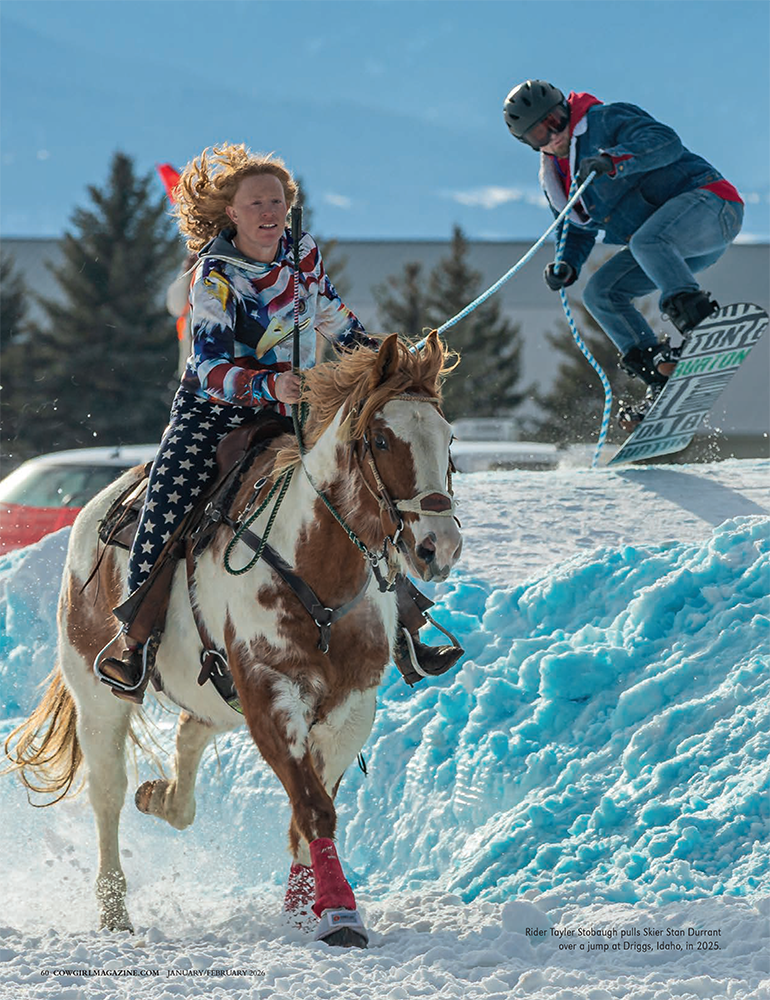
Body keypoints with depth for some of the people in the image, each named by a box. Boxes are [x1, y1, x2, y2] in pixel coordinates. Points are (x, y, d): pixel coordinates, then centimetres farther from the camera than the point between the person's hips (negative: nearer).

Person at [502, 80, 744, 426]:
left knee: (646, 242, -36)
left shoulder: (605, 121, -9)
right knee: (600, 293, -1)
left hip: (709, 203, -9)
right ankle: (661, 375, -8)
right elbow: (578, 231, 24)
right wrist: (567, 267, 2)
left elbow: (665, 141, -24)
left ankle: (699, 316, -44)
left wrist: (614, 160, -39)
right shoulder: (555, 178, 14)